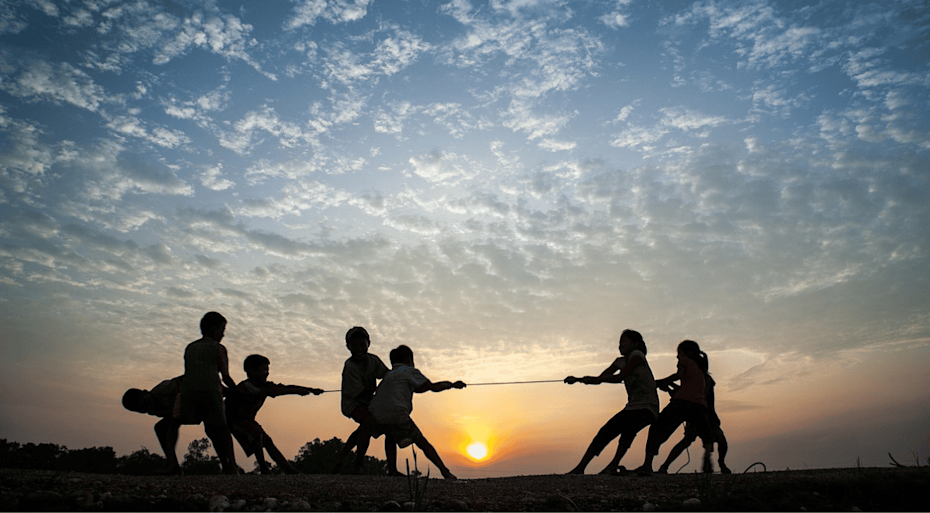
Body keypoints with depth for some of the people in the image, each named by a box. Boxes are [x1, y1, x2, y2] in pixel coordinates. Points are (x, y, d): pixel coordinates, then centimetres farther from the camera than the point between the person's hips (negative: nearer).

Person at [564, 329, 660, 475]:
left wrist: (593, 379, -15)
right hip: (632, 408, 7)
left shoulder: (637, 355, -8)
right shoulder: (620, 361, 15)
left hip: (647, 408, -7)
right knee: (604, 433, -2)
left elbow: (619, 377, -18)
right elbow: (600, 378, 12)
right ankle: (580, 468, 0)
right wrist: (577, 379, -2)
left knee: (628, 426, -35)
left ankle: (614, 464, -31)